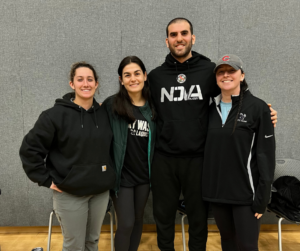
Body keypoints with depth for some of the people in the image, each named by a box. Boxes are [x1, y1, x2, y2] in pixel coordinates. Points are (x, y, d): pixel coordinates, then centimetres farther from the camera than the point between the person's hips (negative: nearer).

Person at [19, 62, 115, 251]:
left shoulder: (104, 114, 2)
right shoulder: (56, 114, -12)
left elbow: (111, 148, 14)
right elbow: (29, 149, -9)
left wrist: (109, 174, 8)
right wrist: (46, 180, -10)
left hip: (101, 191, 4)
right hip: (70, 193, -4)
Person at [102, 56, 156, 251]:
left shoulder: (152, 107, 0)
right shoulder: (112, 104, -11)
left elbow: (155, 141, 8)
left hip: (144, 175, 4)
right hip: (121, 175, -4)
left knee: (138, 219, 18)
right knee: (126, 223, 2)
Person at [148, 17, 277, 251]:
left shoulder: (209, 70, -1)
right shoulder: (155, 76, 5)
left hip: (198, 158, -1)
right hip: (164, 158, 2)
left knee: (199, 216, 14)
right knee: (163, 215, 16)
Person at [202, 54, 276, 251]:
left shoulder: (258, 107, -8)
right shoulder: (212, 109, 6)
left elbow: (266, 155, -9)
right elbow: (208, 150, 10)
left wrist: (262, 197, -11)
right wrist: (207, 186, 6)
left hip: (246, 193, -4)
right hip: (217, 191, 4)